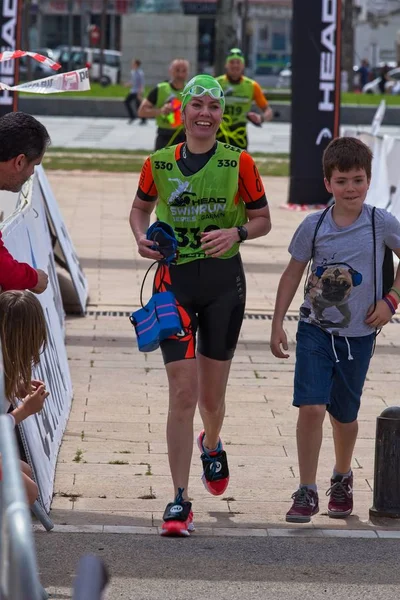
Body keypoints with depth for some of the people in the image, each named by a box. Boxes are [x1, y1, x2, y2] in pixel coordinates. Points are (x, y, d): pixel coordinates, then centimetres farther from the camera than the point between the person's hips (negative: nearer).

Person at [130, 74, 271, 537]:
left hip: (224, 282, 0)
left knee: (211, 397, 10)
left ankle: (211, 445, 48)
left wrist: (236, 233, -14)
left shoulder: (239, 163, -2)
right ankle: (180, 502, -7)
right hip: (174, 281, 0)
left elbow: (263, 220, 6)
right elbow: (140, 208, 17)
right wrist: (142, 237, -3)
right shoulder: (159, 163, 1)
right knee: (182, 393, -11)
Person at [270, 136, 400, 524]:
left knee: (343, 415, 13)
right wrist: (277, 325, 1)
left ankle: (341, 480, 39)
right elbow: (293, 274, 3)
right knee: (311, 407, -14)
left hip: (358, 334, 0)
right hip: (315, 330, 0)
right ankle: (306, 492, -5)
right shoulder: (314, 226, -7)